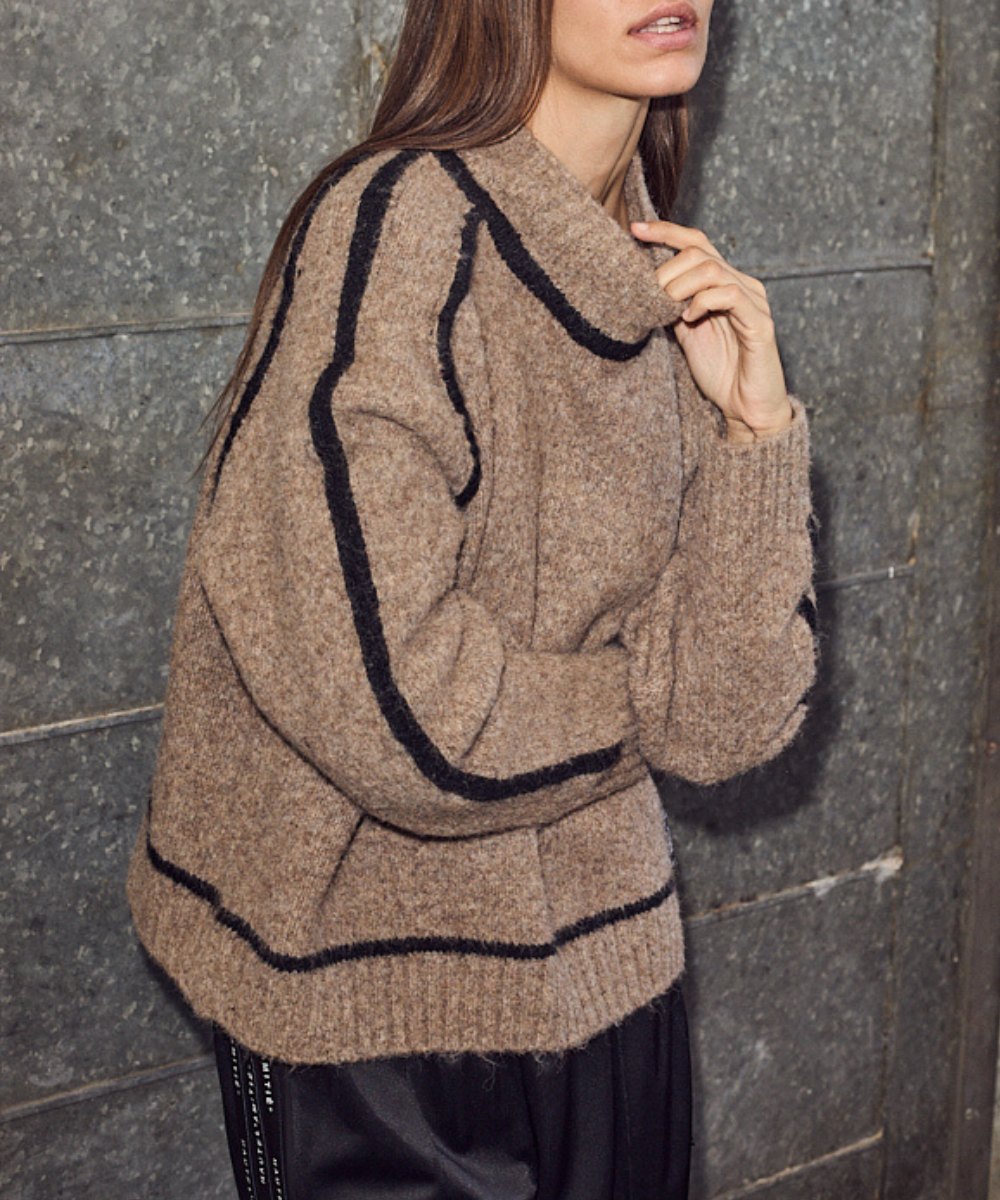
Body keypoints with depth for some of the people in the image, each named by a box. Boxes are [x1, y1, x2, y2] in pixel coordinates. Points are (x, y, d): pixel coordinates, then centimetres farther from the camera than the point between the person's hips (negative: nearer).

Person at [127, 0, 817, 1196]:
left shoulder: (659, 287, 2)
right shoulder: (398, 227, -18)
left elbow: (724, 720, -2)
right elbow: (397, 715, -26)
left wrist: (752, 426, -13)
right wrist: (636, 698, -8)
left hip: (604, 965, 7)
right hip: (380, 1007, -6)